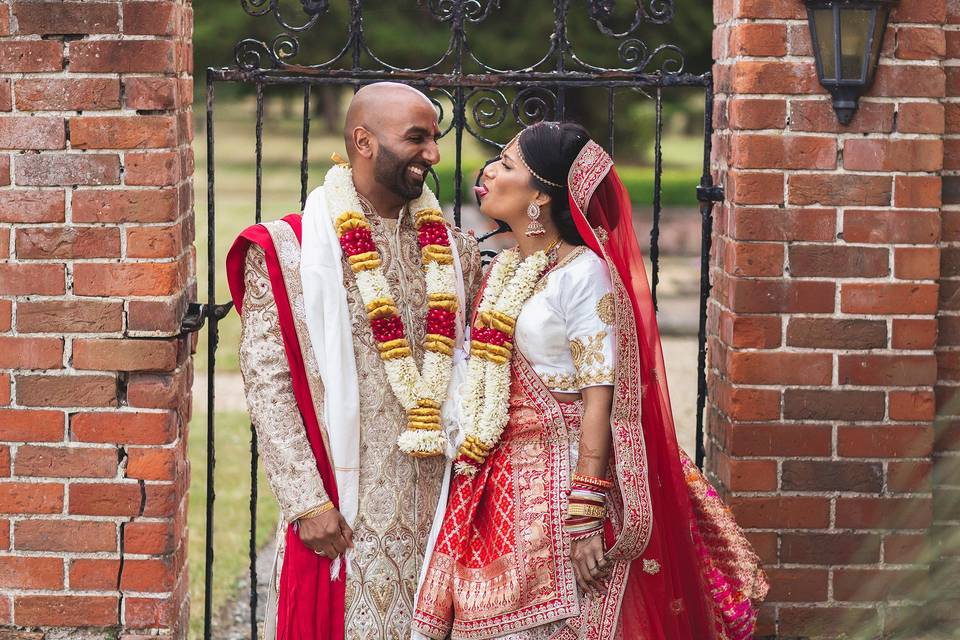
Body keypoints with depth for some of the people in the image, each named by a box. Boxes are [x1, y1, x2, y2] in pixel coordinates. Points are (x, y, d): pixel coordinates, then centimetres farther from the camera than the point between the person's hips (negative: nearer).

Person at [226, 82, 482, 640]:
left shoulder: (453, 250, 10)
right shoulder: (290, 249, -4)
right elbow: (268, 383, -8)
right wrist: (307, 502, -14)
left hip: (437, 504, 4)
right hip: (345, 508, -4)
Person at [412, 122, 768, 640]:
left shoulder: (583, 274, -12)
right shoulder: (502, 270, 11)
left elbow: (600, 401, -16)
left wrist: (586, 517, -20)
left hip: (557, 480, -7)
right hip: (492, 484, 7)